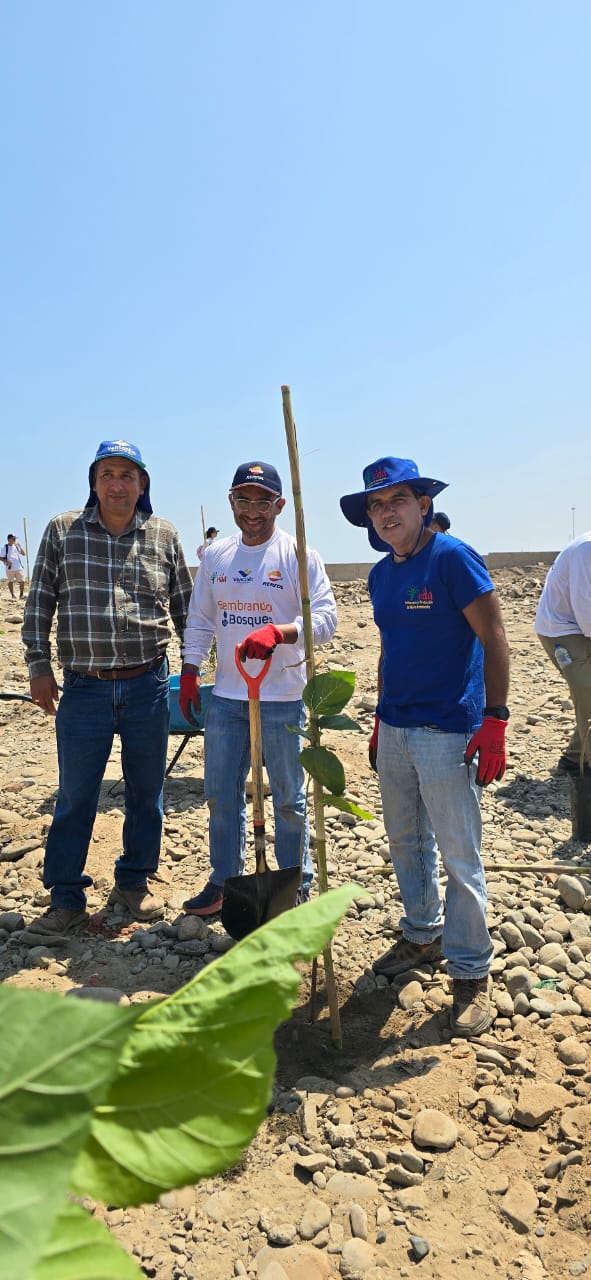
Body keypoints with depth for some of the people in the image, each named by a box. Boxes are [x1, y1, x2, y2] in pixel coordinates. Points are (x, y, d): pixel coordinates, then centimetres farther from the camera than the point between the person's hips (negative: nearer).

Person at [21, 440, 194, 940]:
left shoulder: (164, 537, 4)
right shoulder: (62, 532, 2)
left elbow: (185, 607, 11)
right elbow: (39, 604, 5)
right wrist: (39, 667, 0)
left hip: (148, 687, 1)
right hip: (84, 690, -1)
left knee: (147, 792, 12)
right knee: (75, 796, 6)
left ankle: (134, 883, 31)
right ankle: (67, 898, 21)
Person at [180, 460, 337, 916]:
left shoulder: (298, 555, -8)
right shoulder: (215, 555, 8)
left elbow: (326, 619, -16)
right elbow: (199, 620, 15)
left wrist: (276, 632, -32)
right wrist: (189, 674, 8)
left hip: (283, 699, -5)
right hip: (226, 696, 5)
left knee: (289, 799, 8)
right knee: (221, 794, 14)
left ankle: (296, 887, 26)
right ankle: (224, 882, 31)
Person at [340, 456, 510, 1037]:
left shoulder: (453, 558, -11)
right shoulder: (381, 574, 11)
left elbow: (494, 641, -12)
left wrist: (494, 722, -17)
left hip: (447, 732, -7)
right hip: (394, 731, 7)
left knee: (458, 855, 1)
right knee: (406, 844, 17)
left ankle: (471, 973, 16)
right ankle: (422, 935, 36)